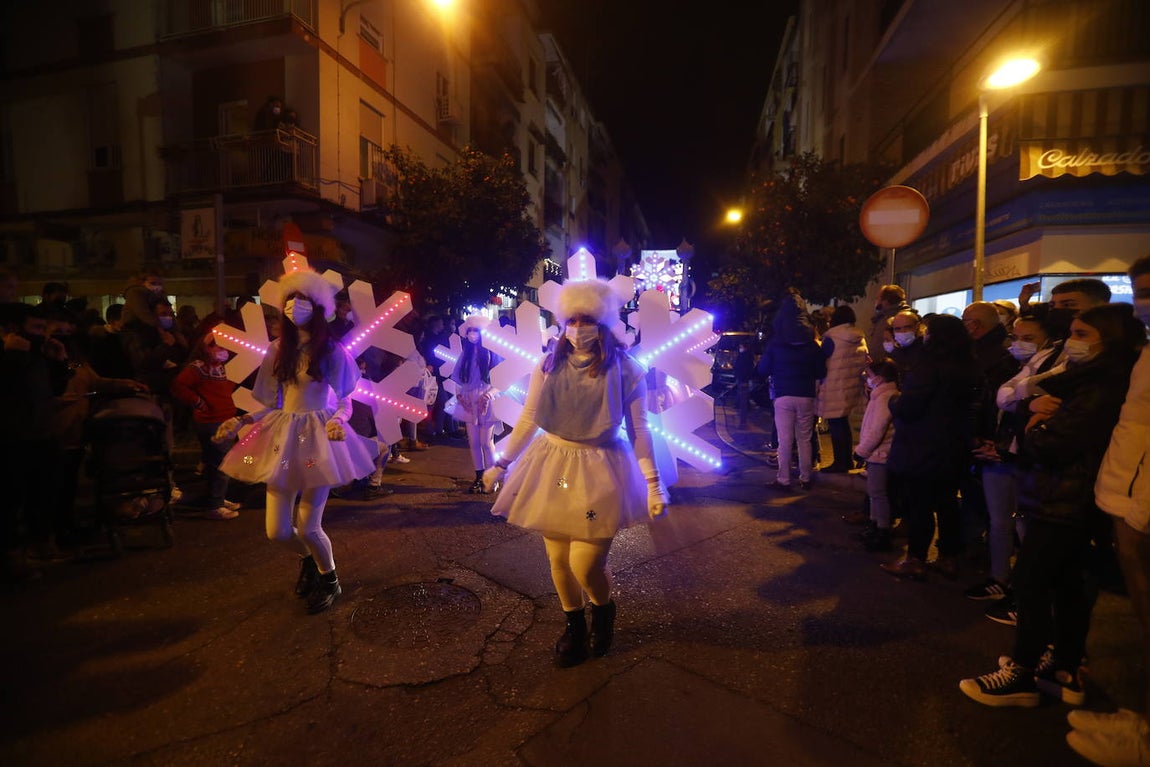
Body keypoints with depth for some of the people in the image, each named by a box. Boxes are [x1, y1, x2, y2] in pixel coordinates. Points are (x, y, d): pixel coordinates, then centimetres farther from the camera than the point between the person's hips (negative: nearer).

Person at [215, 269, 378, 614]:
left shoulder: (332, 350, -1)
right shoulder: (278, 350, 10)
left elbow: (345, 402, -3)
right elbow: (273, 404, 13)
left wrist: (337, 420, -23)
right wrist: (240, 421, 1)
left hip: (318, 435, -4)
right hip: (283, 435, 4)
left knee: (308, 528, -5)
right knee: (277, 531, 3)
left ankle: (330, 580, 25)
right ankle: (308, 559, 38)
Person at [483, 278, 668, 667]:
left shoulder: (625, 370, -7)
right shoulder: (549, 366, -1)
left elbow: (639, 430, -5)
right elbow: (527, 421, 5)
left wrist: (653, 484, -7)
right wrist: (501, 464, 8)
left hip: (601, 471, -3)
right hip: (552, 466, 3)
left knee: (586, 565, -6)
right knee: (558, 559, 11)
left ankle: (603, 610, 31)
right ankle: (574, 624, 38)